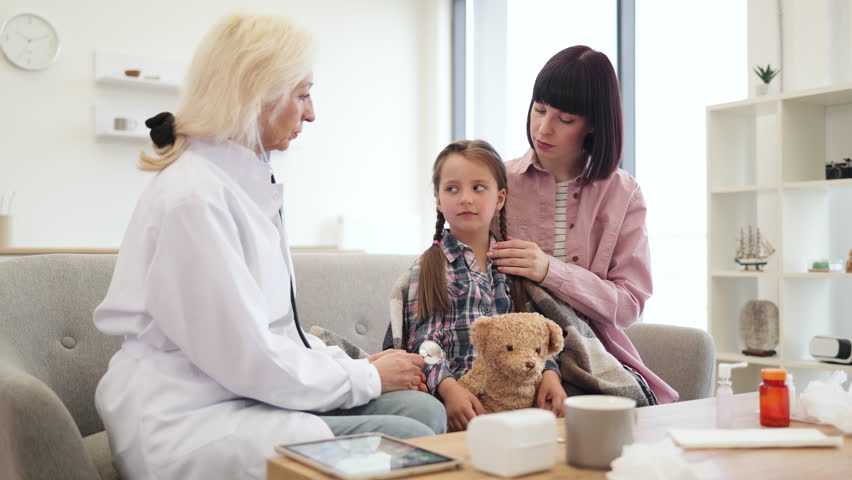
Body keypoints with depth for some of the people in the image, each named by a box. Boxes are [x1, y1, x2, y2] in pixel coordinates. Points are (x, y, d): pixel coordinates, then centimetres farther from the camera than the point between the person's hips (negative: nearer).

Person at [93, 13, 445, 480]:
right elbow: (246, 358, -20)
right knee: (406, 441, -18)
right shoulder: (194, 195, -18)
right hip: (190, 426, -8)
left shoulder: (245, 180, 10)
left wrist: (359, 364, 2)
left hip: (245, 394, 9)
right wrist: (367, 377, -9)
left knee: (423, 410, -5)